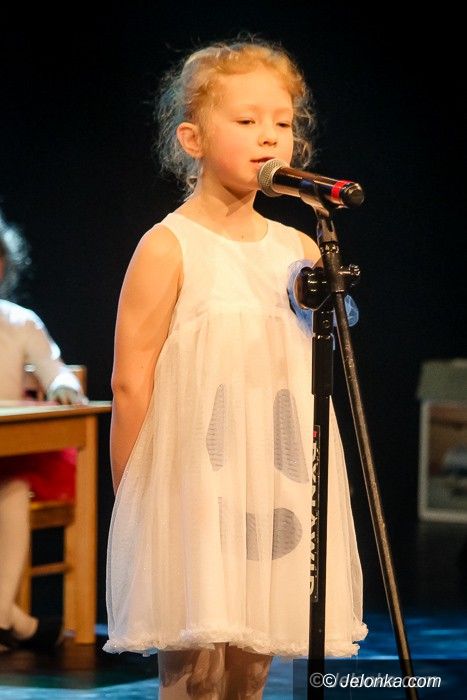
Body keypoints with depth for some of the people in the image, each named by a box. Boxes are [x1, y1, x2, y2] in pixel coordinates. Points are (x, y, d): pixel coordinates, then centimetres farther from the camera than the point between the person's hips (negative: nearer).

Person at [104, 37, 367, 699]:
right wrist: (133, 497, -7)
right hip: (192, 489, -5)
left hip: (278, 490, 5)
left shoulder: (301, 251, 11)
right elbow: (131, 383, -7)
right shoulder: (168, 248, -5)